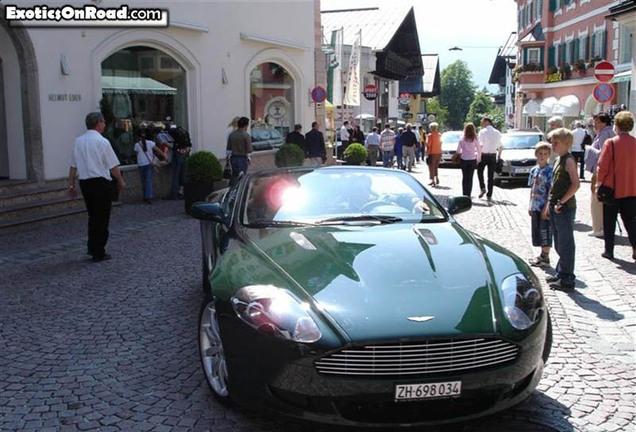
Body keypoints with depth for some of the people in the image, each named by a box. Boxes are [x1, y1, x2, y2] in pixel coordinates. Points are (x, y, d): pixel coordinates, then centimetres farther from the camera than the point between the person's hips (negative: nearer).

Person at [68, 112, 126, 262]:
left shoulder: (78, 141, 7)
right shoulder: (102, 141, -10)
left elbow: (73, 165, 9)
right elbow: (113, 166, -8)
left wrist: (71, 185, 15)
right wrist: (120, 181, 6)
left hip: (84, 182, 6)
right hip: (101, 182, -6)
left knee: (92, 216, 19)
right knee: (102, 218, 1)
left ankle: (92, 248, 23)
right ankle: (99, 253, 4)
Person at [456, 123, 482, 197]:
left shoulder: (462, 139, -4)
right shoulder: (475, 139, -5)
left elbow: (458, 151, -2)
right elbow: (479, 150, -1)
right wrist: (478, 159, 12)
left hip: (464, 160, 1)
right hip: (472, 160, -1)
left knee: (464, 177, 11)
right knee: (470, 178, 3)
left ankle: (464, 195, 12)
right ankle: (468, 196, 0)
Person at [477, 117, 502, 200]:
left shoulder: (482, 132, -8)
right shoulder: (497, 133, 7)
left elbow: (480, 145, -15)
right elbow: (500, 147, 10)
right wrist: (499, 156, 21)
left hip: (483, 155, -4)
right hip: (493, 156, 4)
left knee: (480, 171, 18)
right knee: (491, 175, 6)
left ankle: (482, 188, 1)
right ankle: (489, 195, 7)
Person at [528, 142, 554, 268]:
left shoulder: (550, 170, -10)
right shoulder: (534, 170, 10)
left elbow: (551, 190, -13)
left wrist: (546, 208, -17)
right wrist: (530, 205, 11)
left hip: (545, 207, -7)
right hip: (535, 207, 7)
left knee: (545, 232, -1)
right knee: (537, 231, 12)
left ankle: (545, 258, 7)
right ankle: (543, 255, 24)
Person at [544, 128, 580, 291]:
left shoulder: (569, 160, -13)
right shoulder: (558, 159, 15)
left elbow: (576, 184, -21)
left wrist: (561, 202, -21)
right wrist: (549, 204, 17)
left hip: (565, 208, -9)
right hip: (555, 208, 9)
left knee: (565, 244, -4)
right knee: (559, 245, 17)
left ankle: (567, 280, 2)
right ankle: (561, 273, 28)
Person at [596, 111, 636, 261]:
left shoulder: (611, 143, -15)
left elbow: (602, 167, -13)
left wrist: (599, 184, 1)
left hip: (612, 189, -4)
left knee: (609, 222, 8)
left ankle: (609, 250, 13)